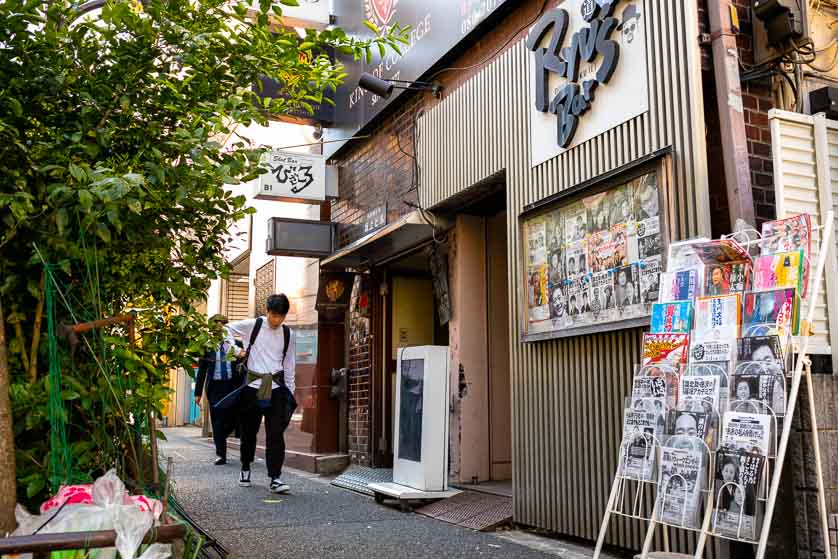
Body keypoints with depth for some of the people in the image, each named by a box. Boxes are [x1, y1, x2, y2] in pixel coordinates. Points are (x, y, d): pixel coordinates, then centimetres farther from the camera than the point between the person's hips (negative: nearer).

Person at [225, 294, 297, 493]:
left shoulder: (288, 334, 6)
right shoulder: (253, 325, -1)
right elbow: (226, 329, 8)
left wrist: (290, 393, 12)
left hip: (276, 387, 1)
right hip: (253, 385, -1)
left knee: (276, 433, -6)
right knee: (249, 430, 10)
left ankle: (275, 478, -5)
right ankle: (245, 468, 34)